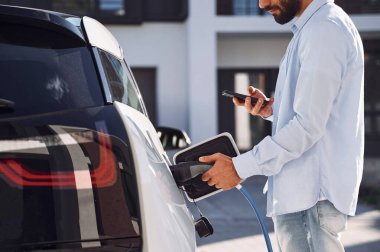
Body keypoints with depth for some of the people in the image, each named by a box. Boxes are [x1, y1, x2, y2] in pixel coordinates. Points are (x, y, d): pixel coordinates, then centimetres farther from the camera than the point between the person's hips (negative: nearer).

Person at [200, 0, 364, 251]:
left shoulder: (325, 30, -15)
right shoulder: (313, 27, 18)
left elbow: (309, 125, -20)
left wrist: (240, 167, -17)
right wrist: (273, 110, 7)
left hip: (316, 191, -10)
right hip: (297, 190, 10)